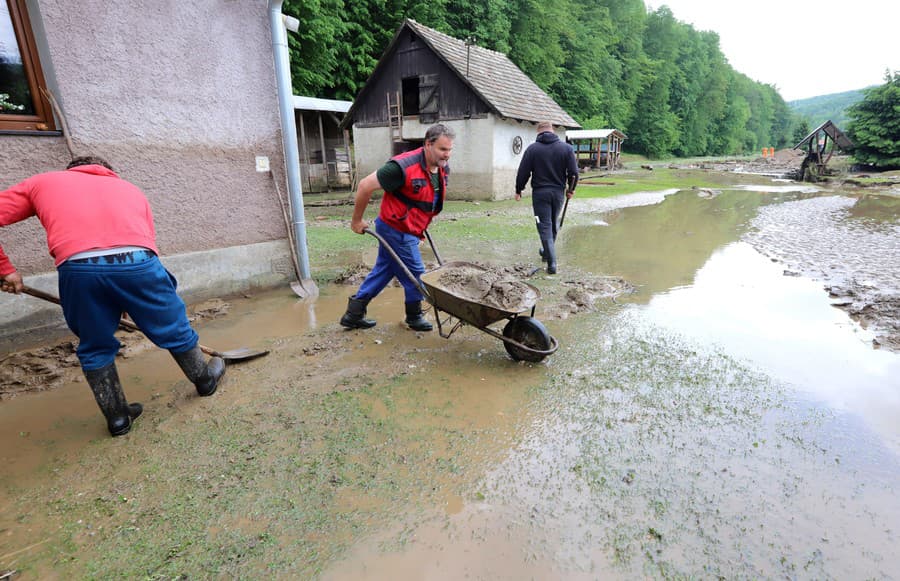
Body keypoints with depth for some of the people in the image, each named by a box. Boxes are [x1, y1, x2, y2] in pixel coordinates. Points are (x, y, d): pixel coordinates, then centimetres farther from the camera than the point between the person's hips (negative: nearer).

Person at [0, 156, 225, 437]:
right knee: (174, 330, 22)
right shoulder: (129, 188, 32)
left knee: (94, 348, 23)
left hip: (77, 268, 0)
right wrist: (133, 304, 32)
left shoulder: (43, 181, 31)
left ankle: (117, 416, 34)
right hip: (137, 262, 1)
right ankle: (205, 379, 43)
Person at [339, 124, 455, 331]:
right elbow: (365, 186, -20)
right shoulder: (404, 167, -26)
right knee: (415, 275, 3)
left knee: (383, 270, 15)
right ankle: (414, 318, 27)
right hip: (396, 231, -9)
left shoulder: (442, 169, 1)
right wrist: (357, 220, -11)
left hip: (410, 230, 9)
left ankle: (353, 315, 27)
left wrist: (421, 224, 23)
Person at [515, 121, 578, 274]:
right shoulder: (566, 148, 2)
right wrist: (571, 189, 15)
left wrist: (518, 190, 8)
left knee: (545, 227, -1)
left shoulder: (532, 149, -5)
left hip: (540, 193, -3)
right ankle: (547, 252, 39)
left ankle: (552, 263, -8)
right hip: (558, 192, 3)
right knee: (554, 224, 20)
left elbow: (523, 173, -5)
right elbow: (574, 173, 1)